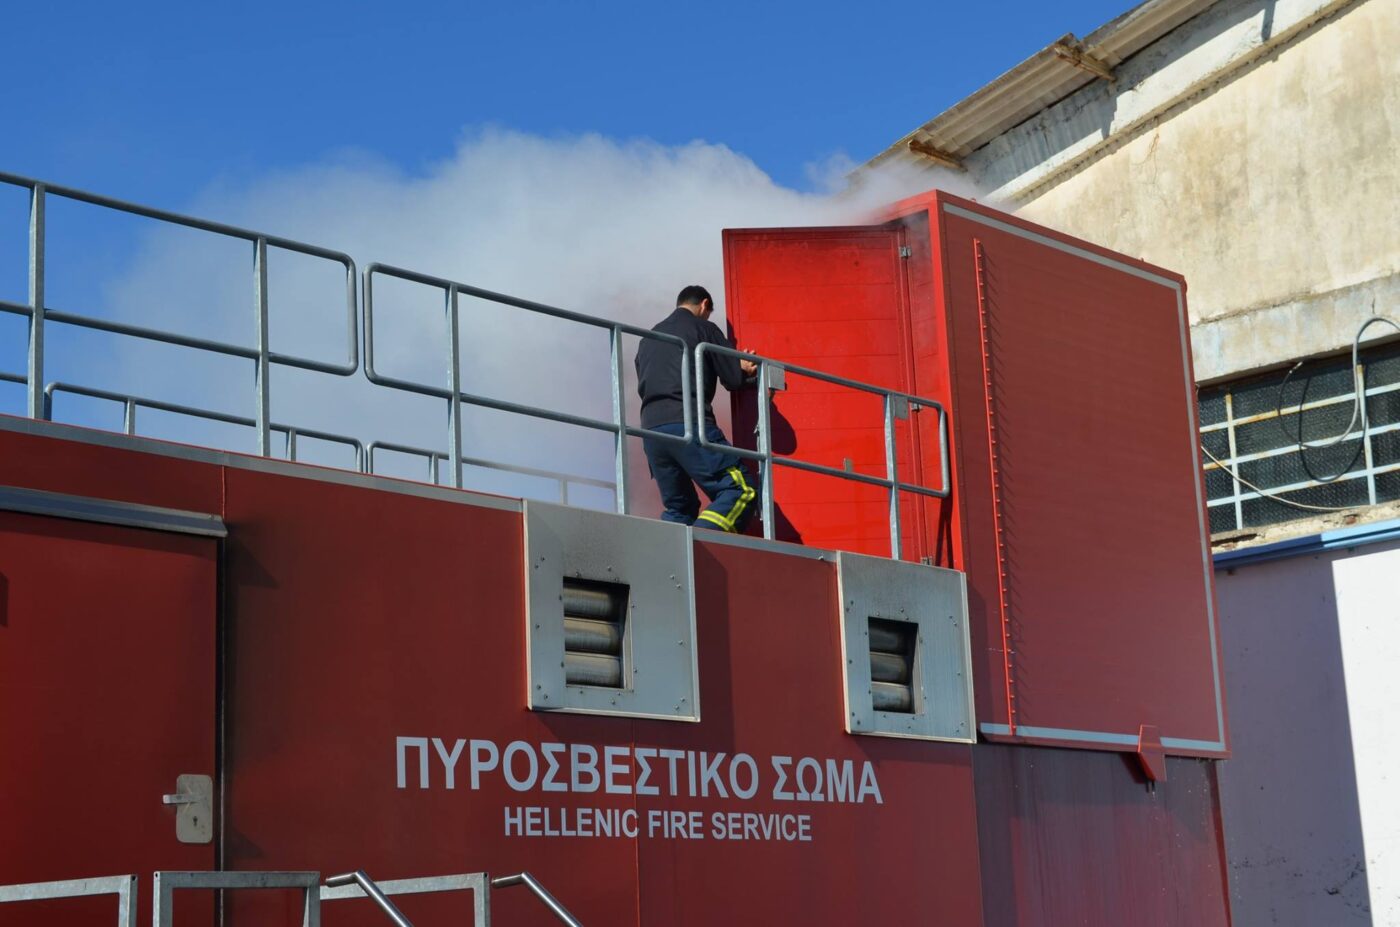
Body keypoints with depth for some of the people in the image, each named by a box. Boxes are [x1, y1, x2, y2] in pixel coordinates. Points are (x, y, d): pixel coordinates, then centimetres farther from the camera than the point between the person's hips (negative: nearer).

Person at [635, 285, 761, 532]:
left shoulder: (649, 337, 26)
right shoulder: (703, 328, 8)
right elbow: (734, 380, 4)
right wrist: (744, 369, 28)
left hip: (651, 428, 7)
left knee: (678, 507, 16)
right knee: (742, 491, -9)